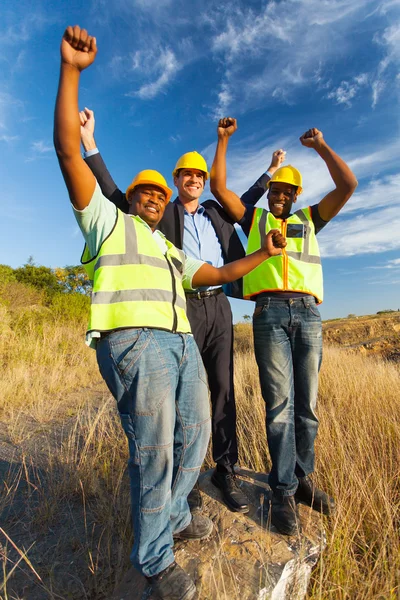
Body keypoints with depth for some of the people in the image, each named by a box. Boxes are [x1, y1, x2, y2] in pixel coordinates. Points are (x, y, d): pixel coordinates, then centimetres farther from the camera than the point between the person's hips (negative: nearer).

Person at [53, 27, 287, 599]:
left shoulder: (170, 251, 29)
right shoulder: (107, 219, 13)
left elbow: (217, 273, 28)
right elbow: (68, 150, 5)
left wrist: (263, 253, 21)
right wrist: (71, 70, 1)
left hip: (182, 341, 8)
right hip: (133, 339, -7)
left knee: (193, 435, 10)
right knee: (154, 445, -8)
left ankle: (171, 516, 33)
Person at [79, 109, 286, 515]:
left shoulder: (216, 212, 22)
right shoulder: (162, 213, 11)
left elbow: (246, 201, 39)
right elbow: (115, 197, 5)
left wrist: (270, 171, 44)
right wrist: (89, 143, 2)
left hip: (218, 306, 4)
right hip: (183, 308, -3)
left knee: (223, 389, 4)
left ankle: (225, 471, 18)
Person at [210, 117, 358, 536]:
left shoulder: (309, 220, 24)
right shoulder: (254, 219, 21)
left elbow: (347, 186, 16)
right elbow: (218, 187, 18)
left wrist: (320, 146, 20)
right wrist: (223, 139, 20)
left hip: (307, 314, 3)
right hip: (270, 313, -2)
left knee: (306, 405, 6)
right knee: (280, 403, -7)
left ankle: (301, 479, 20)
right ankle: (283, 491, 4)